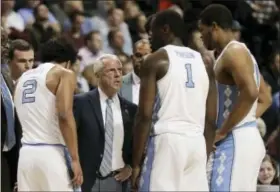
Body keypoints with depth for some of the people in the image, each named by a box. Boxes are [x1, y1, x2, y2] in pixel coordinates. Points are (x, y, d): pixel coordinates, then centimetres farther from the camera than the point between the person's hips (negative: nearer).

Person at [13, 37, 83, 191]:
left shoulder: (23, 78, 21)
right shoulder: (64, 74, 0)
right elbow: (65, 116, -12)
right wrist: (75, 159, -13)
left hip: (26, 153, 6)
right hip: (51, 154, -6)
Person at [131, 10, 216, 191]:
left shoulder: (156, 60, -1)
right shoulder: (202, 61, 16)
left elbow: (145, 115, -8)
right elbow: (212, 117, 15)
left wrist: (136, 163, -6)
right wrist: (207, 156, 20)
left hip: (167, 139, -6)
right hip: (197, 142, 6)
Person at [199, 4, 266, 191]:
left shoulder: (233, 52, -12)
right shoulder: (238, 53, 20)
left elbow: (250, 93, -26)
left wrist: (222, 131, -20)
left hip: (236, 141, -11)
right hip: (247, 138, 11)